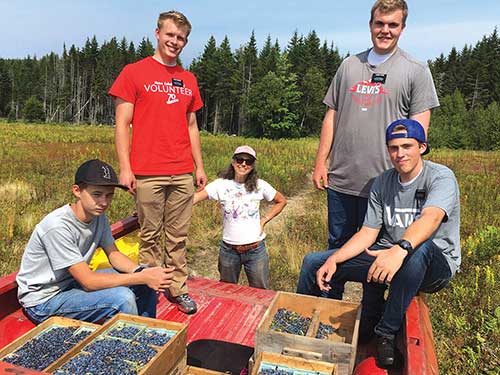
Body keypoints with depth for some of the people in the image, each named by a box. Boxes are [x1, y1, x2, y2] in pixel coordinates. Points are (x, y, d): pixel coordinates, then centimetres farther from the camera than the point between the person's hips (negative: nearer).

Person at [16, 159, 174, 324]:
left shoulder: (98, 215, -6)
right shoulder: (58, 226, -30)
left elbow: (114, 254, 1)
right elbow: (88, 282, -29)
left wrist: (141, 272, -20)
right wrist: (143, 277, -31)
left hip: (73, 281, 8)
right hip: (43, 301, -7)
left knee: (146, 286, -2)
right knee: (122, 297, -28)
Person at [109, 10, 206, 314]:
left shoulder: (189, 80, 16)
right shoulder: (134, 73, 3)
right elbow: (122, 124, -2)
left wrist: (200, 167, 14)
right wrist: (125, 168, -10)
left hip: (183, 174, 4)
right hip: (147, 174, -3)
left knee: (178, 237, 9)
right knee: (150, 236, 5)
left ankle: (178, 290, 20)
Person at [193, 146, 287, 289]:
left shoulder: (260, 185, -4)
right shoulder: (221, 184, -8)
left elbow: (281, 201, 9)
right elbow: (195, 197, -21)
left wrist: (264, 220, -1)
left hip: (256, 249, 0)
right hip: (228, 250, 0)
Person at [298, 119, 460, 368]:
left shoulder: (441, 177, -13)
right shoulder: (382, 183, 3)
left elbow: (430, 218, -34)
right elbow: (368, 233, -1)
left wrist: (400, 249, -54)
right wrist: (333, 260, -15)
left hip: (435, 264, -4)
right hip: (387, 255, 5)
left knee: (419, 248, -42)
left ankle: (386, 333, -24)